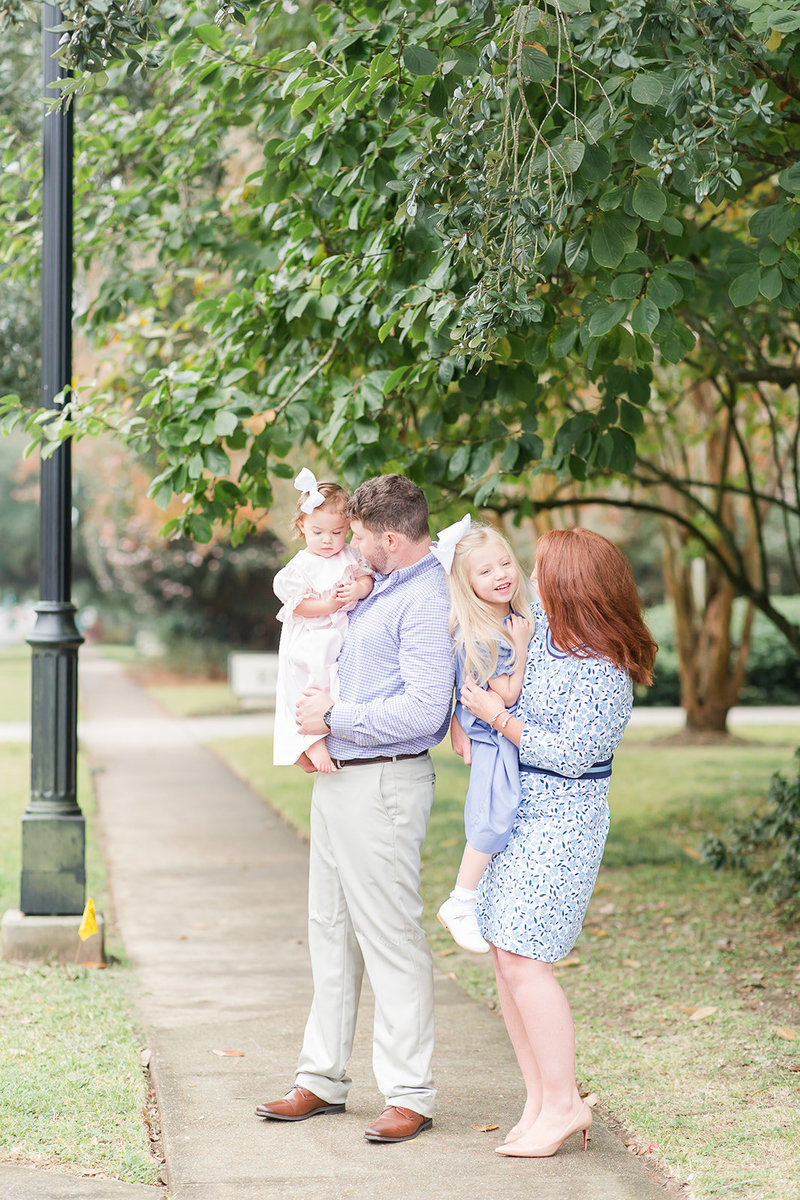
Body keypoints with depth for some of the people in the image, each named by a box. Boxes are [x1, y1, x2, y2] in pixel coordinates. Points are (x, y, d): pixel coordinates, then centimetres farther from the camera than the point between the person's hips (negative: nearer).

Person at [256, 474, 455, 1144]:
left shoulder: (428, 601, -16)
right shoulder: (380, 590, 13)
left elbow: (423, 710, -25)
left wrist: (335, 718, -16)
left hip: (383, 786, -10)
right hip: (339, 780, 10)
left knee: (390, 939, -6)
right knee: (331, 932, 14)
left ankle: (410, 1095, 0)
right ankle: (323, 1080, 22)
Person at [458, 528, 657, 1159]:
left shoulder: (603, 672, -18)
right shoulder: (540, 626, 6)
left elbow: (567, 756, -19)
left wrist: (497, 716, -12)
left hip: (561, 823, -8)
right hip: (514, 815, 9)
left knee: (523, 960, -12)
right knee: (503, 955, 6)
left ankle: (563, 1102, -1)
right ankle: (540, 1099, 12)